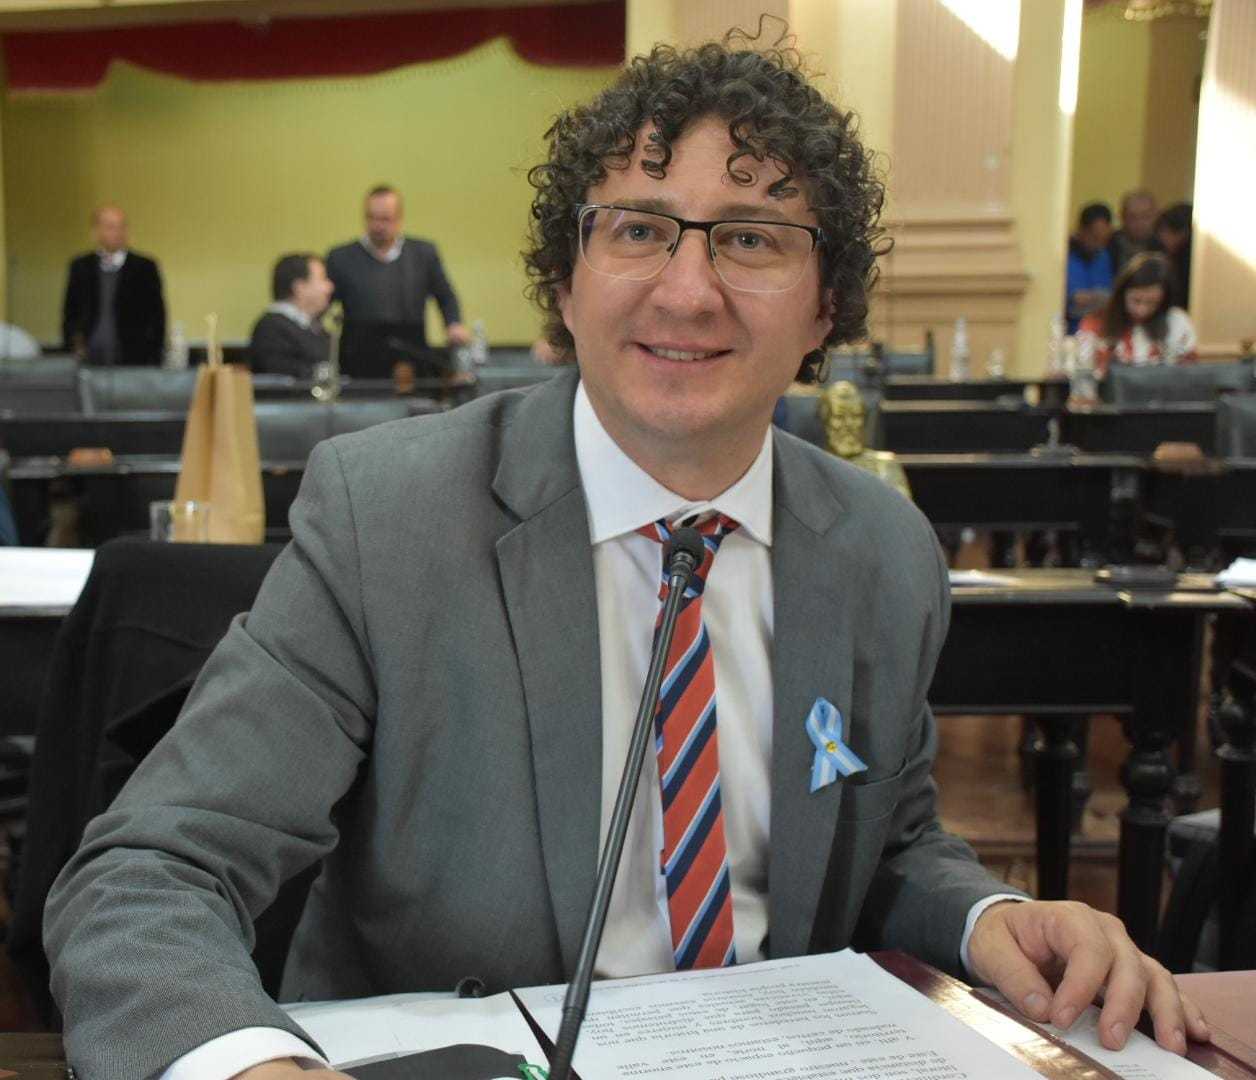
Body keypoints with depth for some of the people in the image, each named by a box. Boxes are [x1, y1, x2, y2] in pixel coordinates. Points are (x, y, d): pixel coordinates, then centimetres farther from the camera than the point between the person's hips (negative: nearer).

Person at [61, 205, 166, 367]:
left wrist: (152, 361, -4)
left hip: (132, 360, -2)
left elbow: (157, 317, 2)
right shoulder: (80, 267, 10)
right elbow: (70, 314, 15)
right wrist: (73, 346, 2)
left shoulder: (144, 267, 2)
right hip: (90, 361, 2)